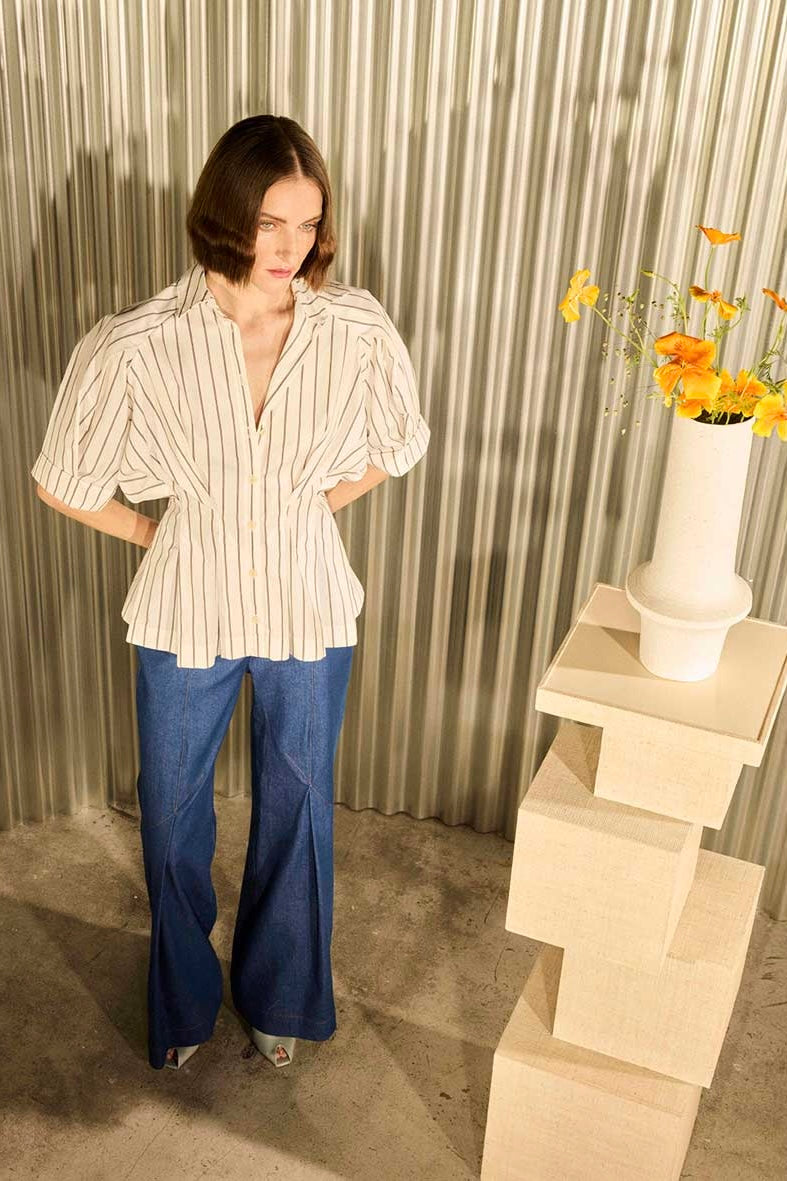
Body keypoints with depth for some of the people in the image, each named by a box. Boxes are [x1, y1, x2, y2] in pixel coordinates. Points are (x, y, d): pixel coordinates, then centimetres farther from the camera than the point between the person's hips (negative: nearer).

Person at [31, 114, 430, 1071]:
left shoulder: (357, 329, -14)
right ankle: (183, 1000, 46)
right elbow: (63, 481, -6)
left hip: (308, 606, 1)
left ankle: (277, 994, 46)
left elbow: (395, 444, 6)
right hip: (186, 610, 0)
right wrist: (154, 533, 1)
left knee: (296, 807, 18)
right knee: (171, 814, 17)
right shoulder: (138, 344, -19)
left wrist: (305, 509, 3)